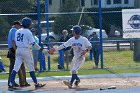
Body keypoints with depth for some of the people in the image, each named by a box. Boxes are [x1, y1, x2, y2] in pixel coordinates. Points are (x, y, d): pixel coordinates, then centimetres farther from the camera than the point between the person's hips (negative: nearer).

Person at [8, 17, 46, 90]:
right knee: (31, 68, 6)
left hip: (18, 50, 6)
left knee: (16, 67, 1)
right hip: (26, 50, -6)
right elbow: (33, 43, -13)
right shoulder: (28, 32, -10)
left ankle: (11, 84, -9)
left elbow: (15, 42, 11)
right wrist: (39, 48, -3)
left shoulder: (18, 31, 9)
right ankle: (36, 84, 15)